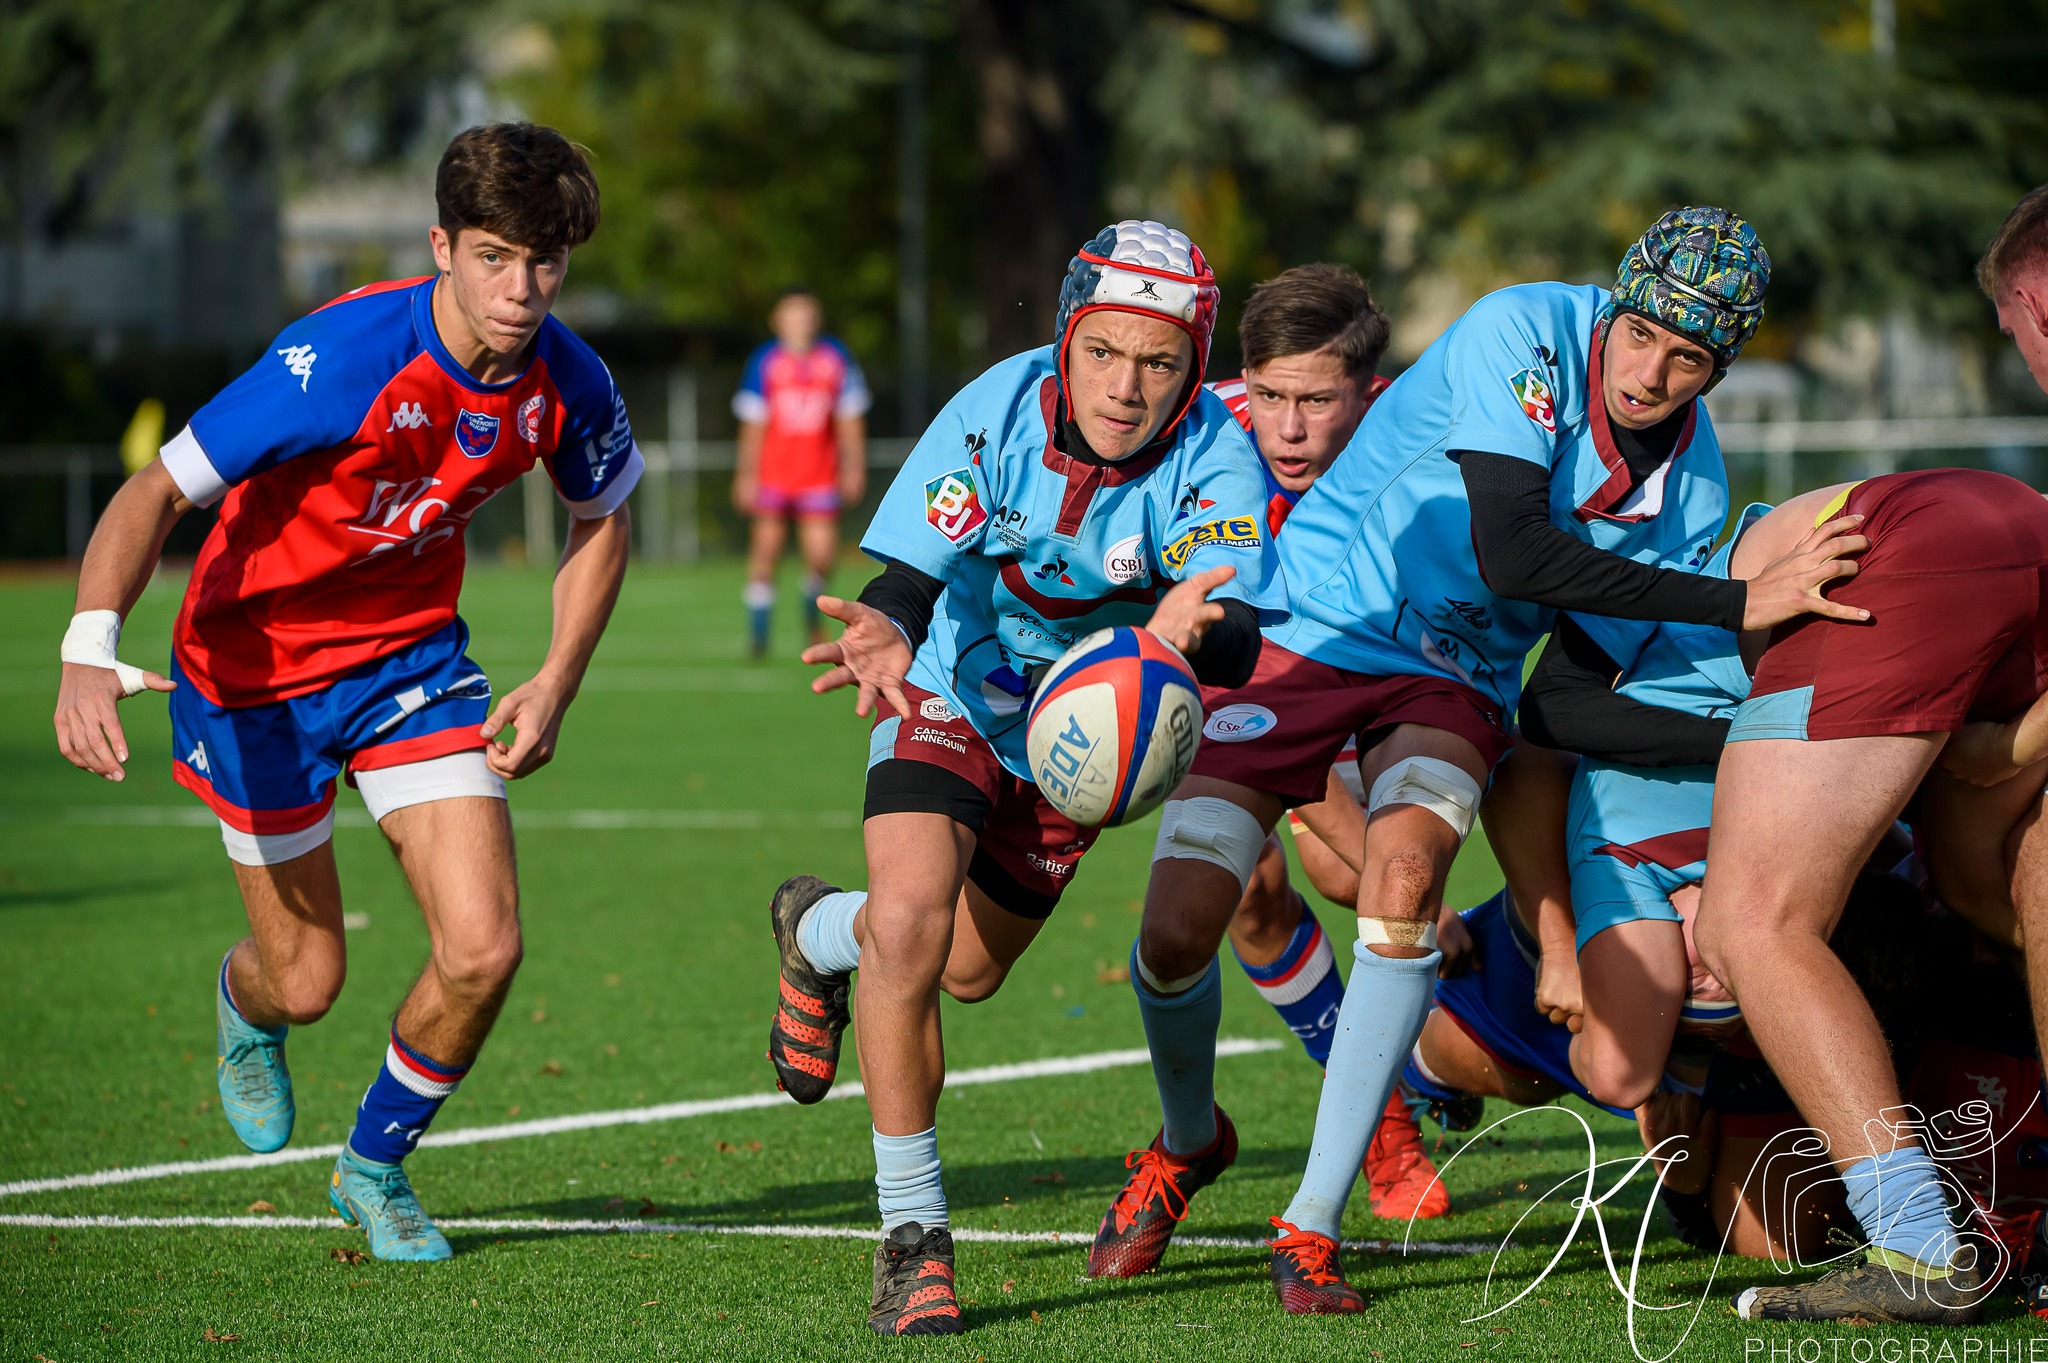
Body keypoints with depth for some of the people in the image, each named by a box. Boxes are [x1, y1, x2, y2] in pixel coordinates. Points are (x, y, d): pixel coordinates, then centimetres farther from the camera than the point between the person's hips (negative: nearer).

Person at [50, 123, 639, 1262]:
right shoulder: (340, 360, -31)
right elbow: (157, 492, -30)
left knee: (482, 949, -11)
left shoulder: (567, 385, -14)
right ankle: (248, 1009, 48)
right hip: (256, 664, -4)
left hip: (414, 656, 4)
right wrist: (92, 646, -46)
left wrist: (556, 687, 0)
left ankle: (375, 1166, 19)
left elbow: (603, 518, 9)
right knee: (308, 979, 5)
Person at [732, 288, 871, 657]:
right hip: (773, 471, -1)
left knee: (821, 555, -7)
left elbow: (849, 419, 7)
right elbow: (753, 424, 1)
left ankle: (812, 608, 24)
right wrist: (747, 474, -1)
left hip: (819, 473, 1)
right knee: (766, 549, -6)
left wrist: (854, 466, 2)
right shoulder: (765, 361, -2)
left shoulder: (837, 358, 3)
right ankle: (757, 631, 5)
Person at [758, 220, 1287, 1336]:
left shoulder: (1213, 460, -27)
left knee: (970, 971, 17)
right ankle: (912, 1236, -13)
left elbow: (1238, 644, -39)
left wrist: (1193, 629, -63)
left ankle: (820, 931, 53)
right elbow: (901, 579, -29)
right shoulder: (994, 416, -27)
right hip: (953, 700, -2)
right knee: (911, 924, -26)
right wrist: (887, 640, -53)